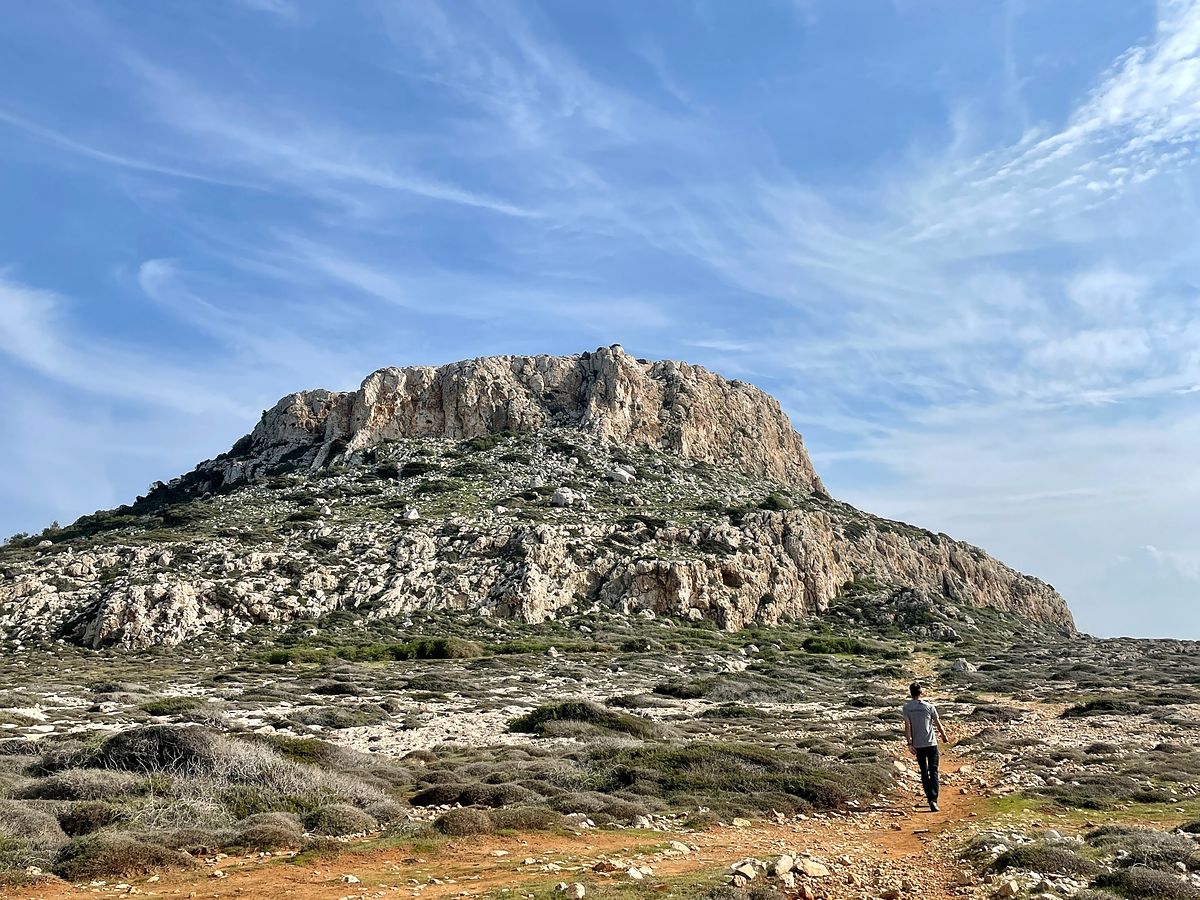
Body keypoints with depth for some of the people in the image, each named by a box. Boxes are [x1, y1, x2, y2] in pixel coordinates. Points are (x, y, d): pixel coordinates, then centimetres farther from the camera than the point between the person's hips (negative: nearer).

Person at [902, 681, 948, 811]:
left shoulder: (907, 707, -2)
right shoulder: (929, 706, -5)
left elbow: (907, 726, -8)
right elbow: (938, 724, 2)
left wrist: (909, 743, -8)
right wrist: (944, 737, 18)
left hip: (918, 745, 2)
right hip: (931, 743, -2)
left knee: (924, 772, 13)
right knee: (933, 772, -1)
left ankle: (930, 799, 15)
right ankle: (933, 799, -15)